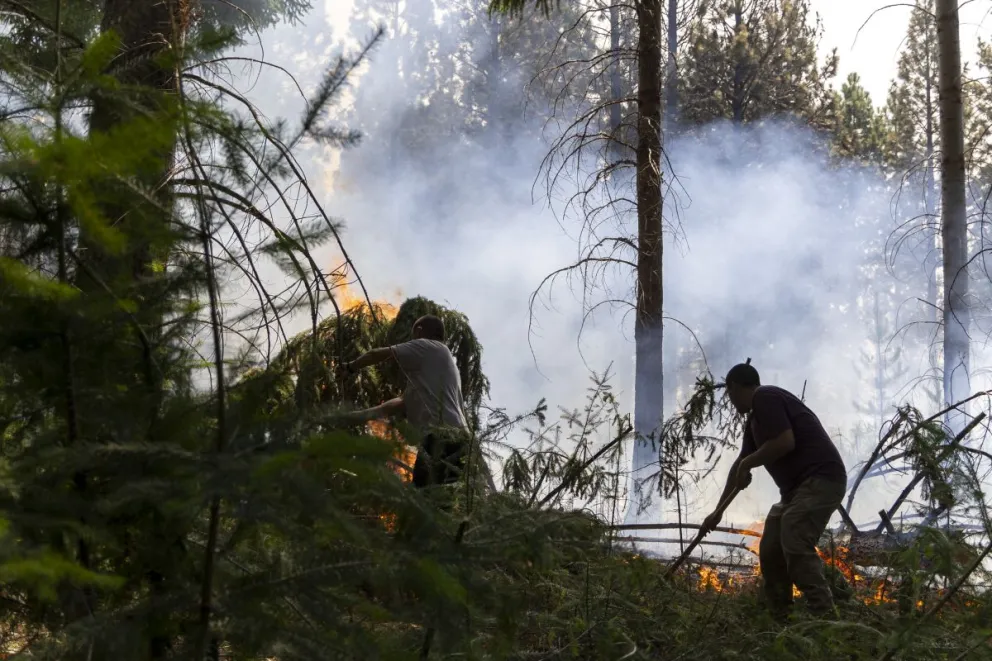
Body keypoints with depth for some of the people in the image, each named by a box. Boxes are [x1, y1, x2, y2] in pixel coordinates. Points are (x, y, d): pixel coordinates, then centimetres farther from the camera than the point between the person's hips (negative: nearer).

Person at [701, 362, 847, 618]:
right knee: (770, 551, 8)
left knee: (796, 547, -23)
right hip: (797, 486, 11)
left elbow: (785, 442, -23)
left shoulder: (765, 397, -10)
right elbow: (740, 464, 30)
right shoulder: (755, 418, 21)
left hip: (820, 480, -11)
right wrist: (718, 511, 36)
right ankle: (780, 620, 13)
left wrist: (748, 464, -7)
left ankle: (825, 618, -25)